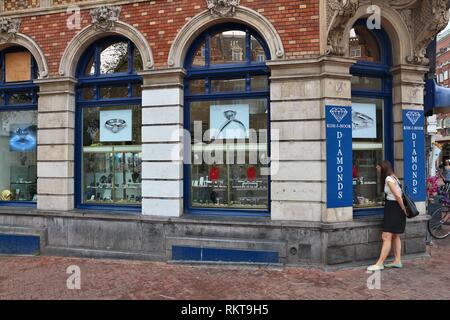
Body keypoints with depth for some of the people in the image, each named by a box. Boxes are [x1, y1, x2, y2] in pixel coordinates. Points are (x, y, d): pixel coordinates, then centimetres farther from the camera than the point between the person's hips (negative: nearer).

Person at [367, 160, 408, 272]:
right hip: (394, 209, 11)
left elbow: (398, 196, -19)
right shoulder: (393, 177, 14)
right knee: (395, 237, 14)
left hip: (393, 208, -11)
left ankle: (379, 264, -8)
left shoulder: (389, 179, -16)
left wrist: (404, 209, -12)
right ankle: (397, 261, 21)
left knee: (386, 237, -9)